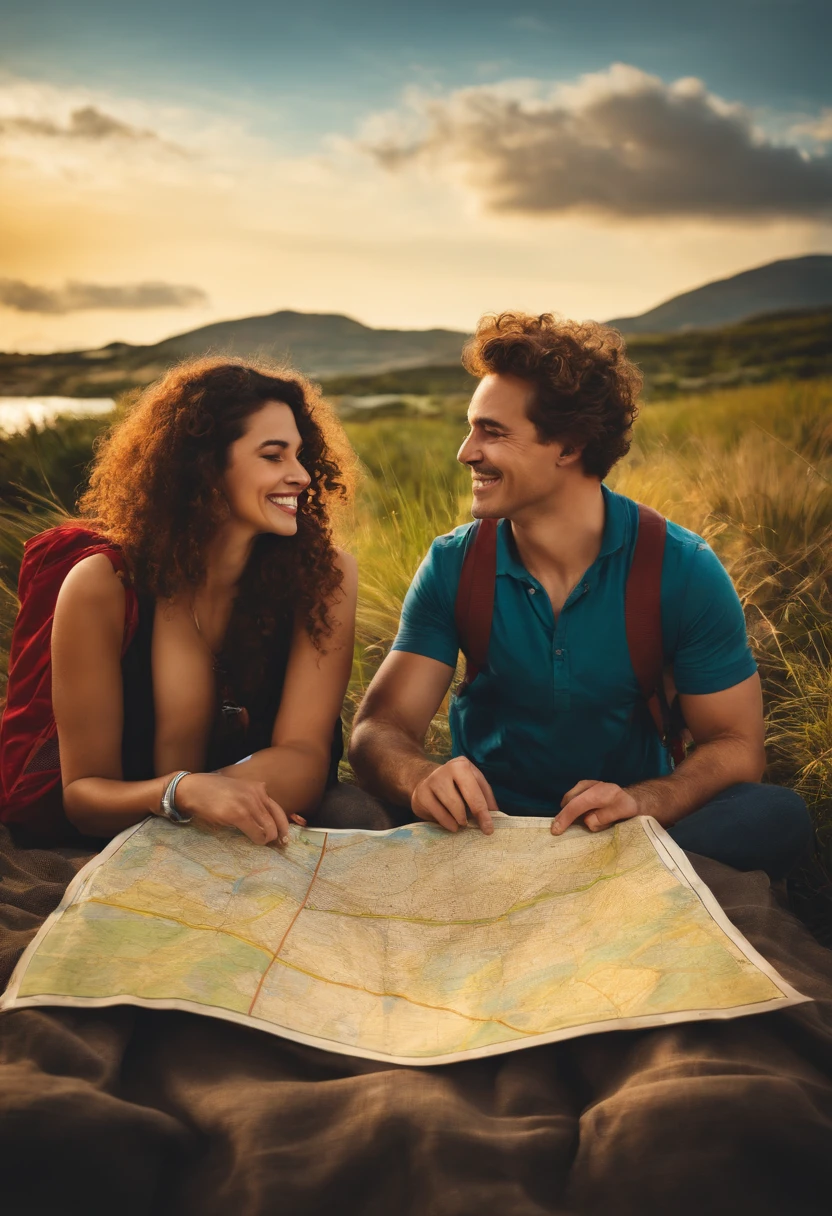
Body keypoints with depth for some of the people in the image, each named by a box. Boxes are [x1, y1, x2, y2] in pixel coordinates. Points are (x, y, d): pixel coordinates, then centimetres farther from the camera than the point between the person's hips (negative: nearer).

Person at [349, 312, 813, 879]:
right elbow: (381, 727, -10)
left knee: (779, 816, -28)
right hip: (485, 826, 1)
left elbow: (736, 746, -7)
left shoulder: (683, 571, -10)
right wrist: (420, 778, -35)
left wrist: (643, 801, -29)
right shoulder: (452, 567, -6)